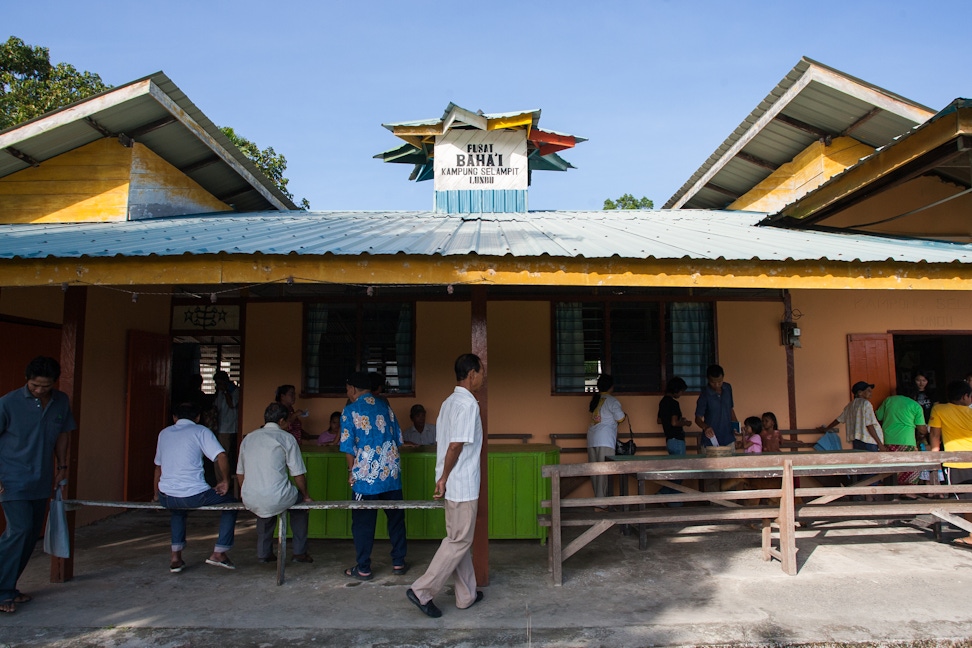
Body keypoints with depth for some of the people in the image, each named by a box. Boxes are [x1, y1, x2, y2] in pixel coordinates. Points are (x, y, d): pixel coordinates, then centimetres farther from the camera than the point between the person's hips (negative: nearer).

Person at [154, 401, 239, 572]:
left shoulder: (164, 433, 18)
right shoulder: (201, 431, 2)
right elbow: (221, 457, -10)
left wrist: (157, 495, 39)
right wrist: (225, 481, 4)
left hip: (166, 497, 6)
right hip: (193, 496, -5)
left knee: (178, 508, 39)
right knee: (230, 502, 18)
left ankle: (176, 557, 30)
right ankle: (219, 553, 13)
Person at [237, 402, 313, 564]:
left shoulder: (248, 438, 14)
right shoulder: (286, 438, 0)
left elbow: (240, 473, 19)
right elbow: (298, 474, -1)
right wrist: (306, 496, 14)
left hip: (249, 501, 5)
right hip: (276, 499, -5)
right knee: (300, 500, 25)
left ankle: (264, 553, 39)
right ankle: (300, 552, 27)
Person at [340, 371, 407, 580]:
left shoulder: (350, 410, -4)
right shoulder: (385, 406, 9)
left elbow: (349, 446, -5)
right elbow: (398, 439, 11)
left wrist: (351, 471, 7)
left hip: (367, 474, -4)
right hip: (392, 472, 4)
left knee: (363, 522, 6)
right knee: (396, 517, 13)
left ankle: (363, 569, 13)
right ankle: (398, 563, 19)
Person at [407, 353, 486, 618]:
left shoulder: (448, 403, 11)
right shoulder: (468, 404, -17)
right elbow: (456, 445, -22)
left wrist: (444, 478, 15)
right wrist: (444, 478, -13)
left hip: (452, 483, 9)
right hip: (463, 484, -9)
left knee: (459, 539, 15)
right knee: (460, 541, 1)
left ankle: (466, 596, 25)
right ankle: (422, 591, 4)